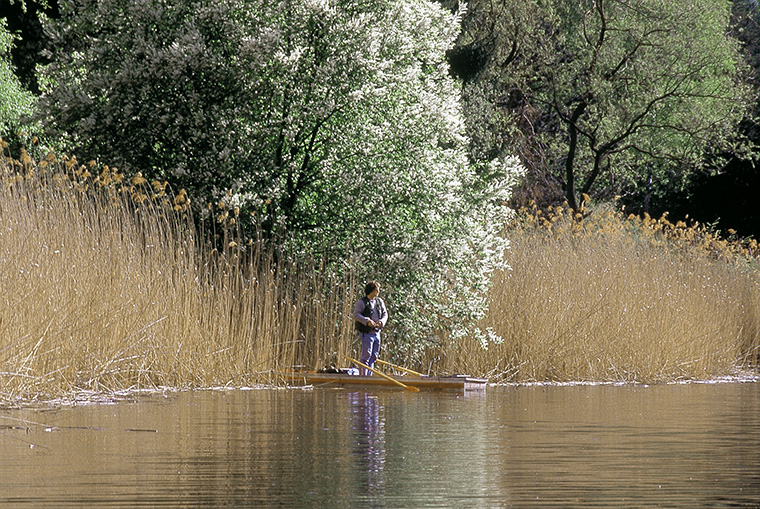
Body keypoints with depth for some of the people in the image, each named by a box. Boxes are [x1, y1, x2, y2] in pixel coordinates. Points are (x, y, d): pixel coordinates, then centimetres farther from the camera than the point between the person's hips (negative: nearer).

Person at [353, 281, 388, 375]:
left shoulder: (380, 302, 13)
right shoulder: (361, 302, -6)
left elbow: (385, 313, 16)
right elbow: (356, 315, -13)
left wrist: (381, 321, -5)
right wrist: (367, 321, -23)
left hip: (377, 333, 7)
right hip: (366, 333, -7)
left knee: (374, 356, 8)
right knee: (367, 354, -11)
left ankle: (369, 375, 14)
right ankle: (362, 374, -8)